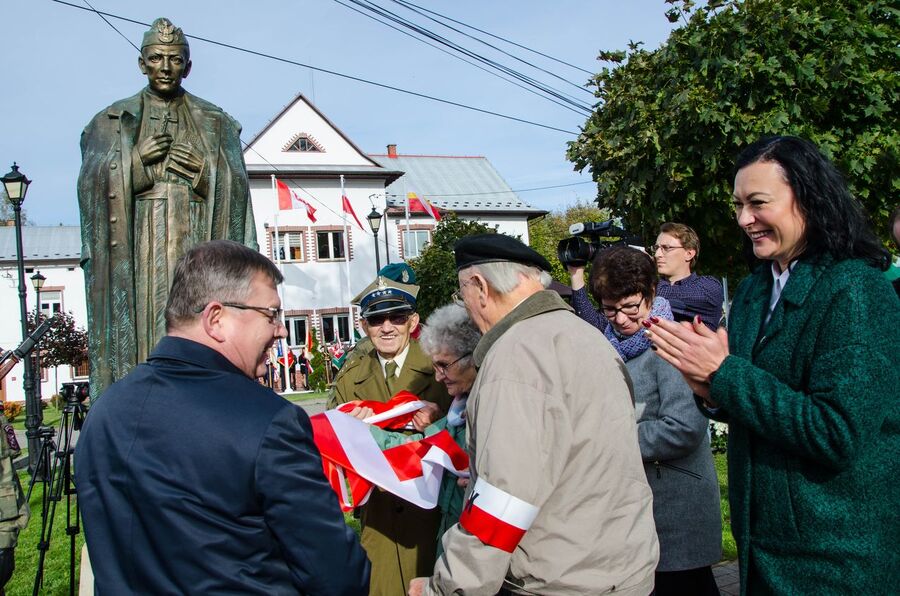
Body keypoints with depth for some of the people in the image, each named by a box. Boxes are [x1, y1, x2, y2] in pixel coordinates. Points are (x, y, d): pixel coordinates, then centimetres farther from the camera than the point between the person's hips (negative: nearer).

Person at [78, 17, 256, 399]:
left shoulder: (215, 124, 16)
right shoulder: (112, 123, 15)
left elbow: (235, 190, 9)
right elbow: (92, 186, 6)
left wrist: (205, 172, -9)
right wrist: (136, 161, -7)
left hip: (195, 242, 0)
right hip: (135, 249, 0)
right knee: (137, 332, -8)